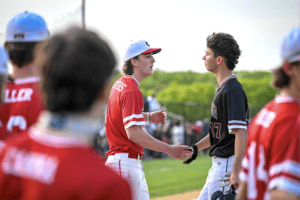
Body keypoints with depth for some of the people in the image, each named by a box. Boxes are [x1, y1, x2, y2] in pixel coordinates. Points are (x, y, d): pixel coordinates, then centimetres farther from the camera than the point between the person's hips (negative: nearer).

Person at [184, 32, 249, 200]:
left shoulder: (232, 90, -18)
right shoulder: (223, 88, 15)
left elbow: (241, 132, -26)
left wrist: (236, 171, -31)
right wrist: (196, 148, 19)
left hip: (229, 163, -11)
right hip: (220, 163, 11)